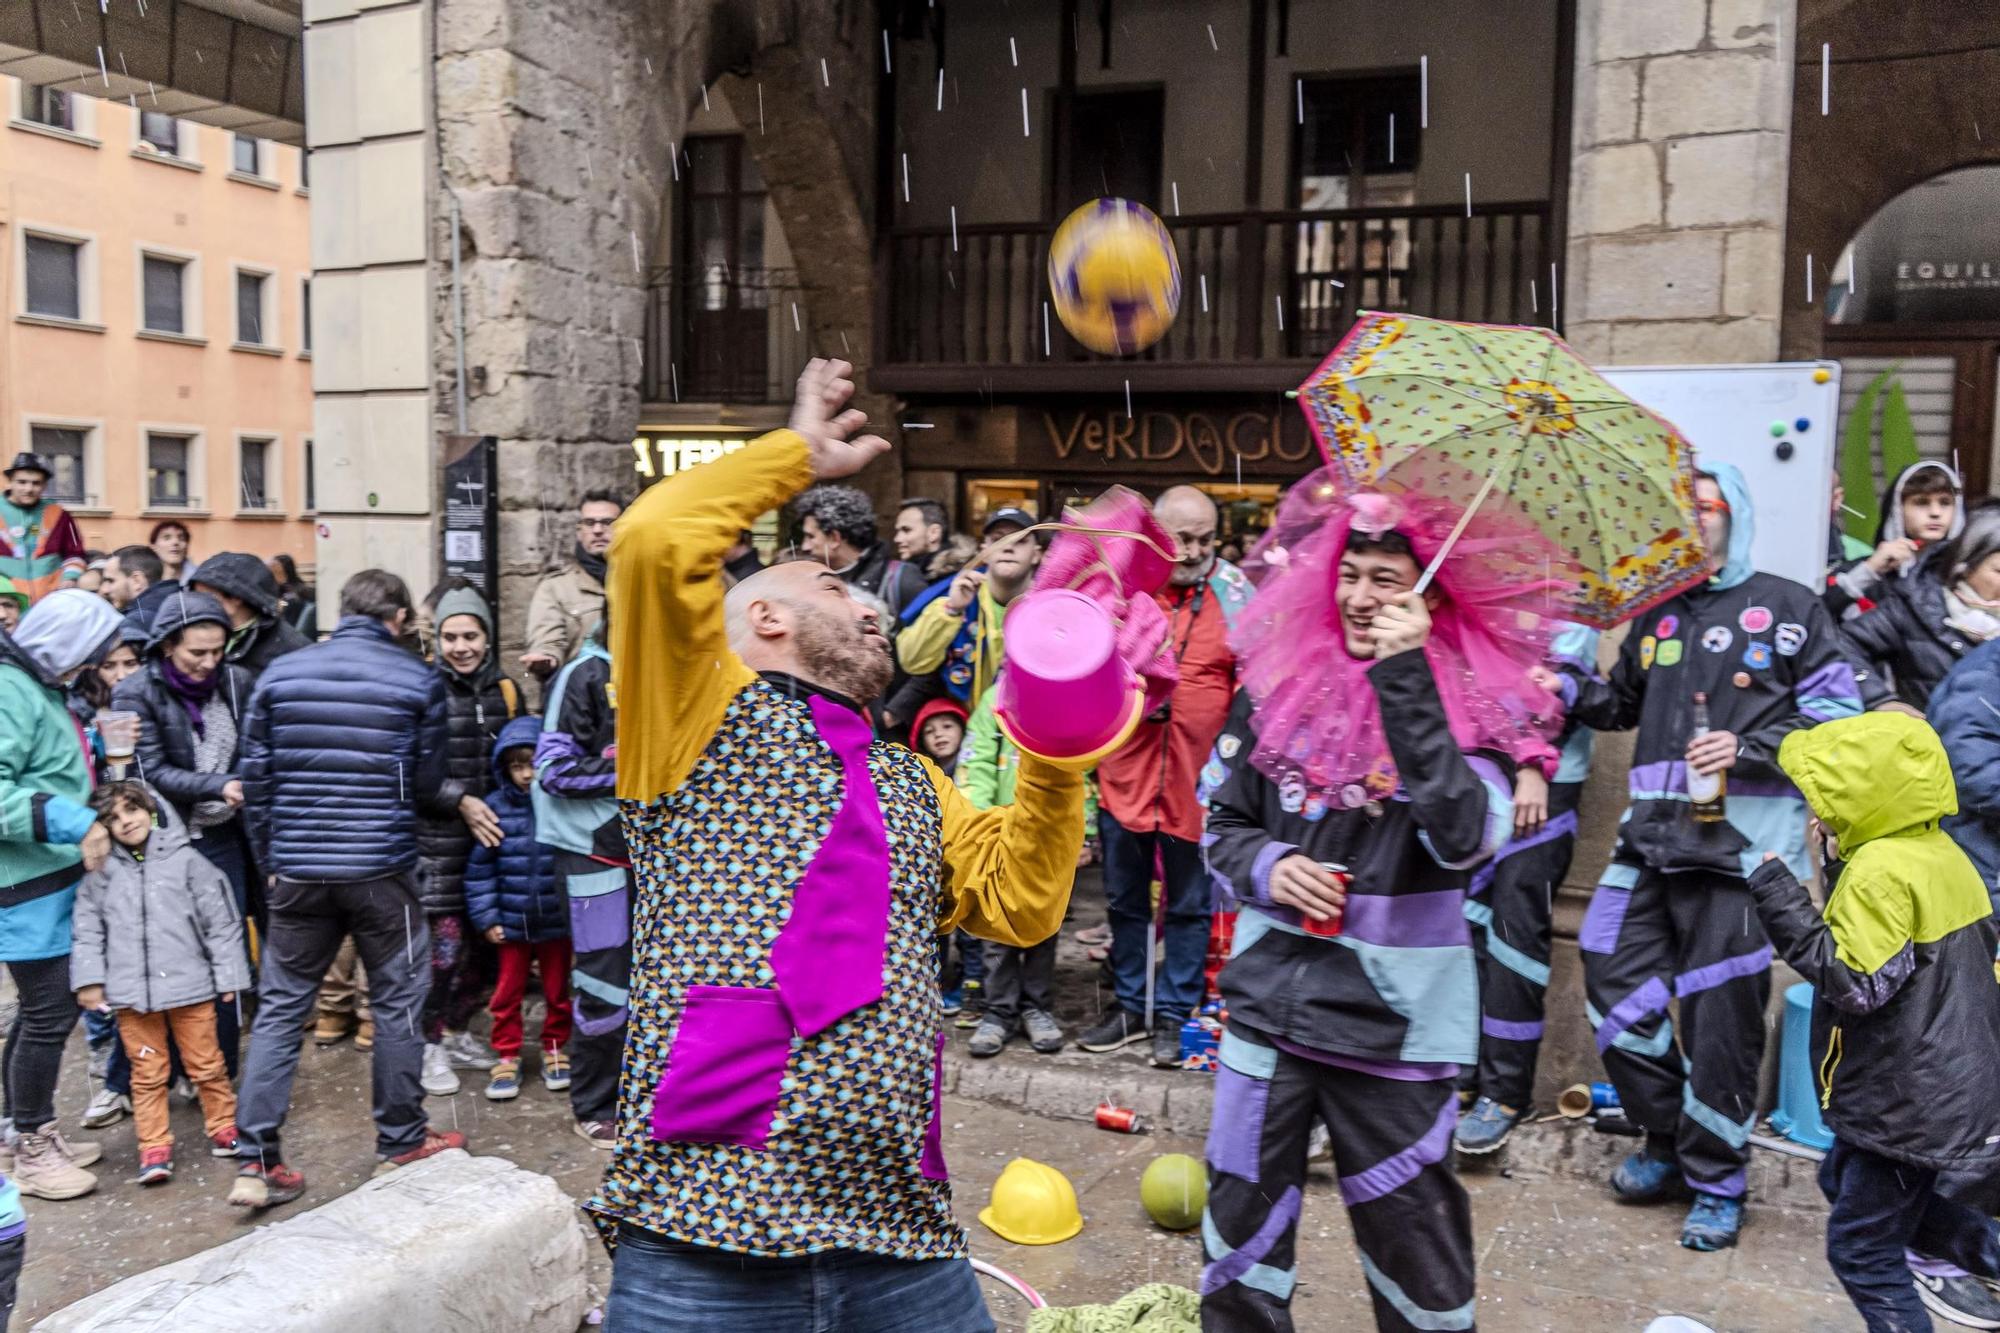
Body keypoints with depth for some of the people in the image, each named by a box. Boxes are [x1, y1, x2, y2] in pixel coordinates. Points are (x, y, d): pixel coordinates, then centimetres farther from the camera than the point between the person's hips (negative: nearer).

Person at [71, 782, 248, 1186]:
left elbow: (221, 921, 0)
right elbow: (88, 929, 7)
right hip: (131, 994, 2)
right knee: (147, 1074, 8)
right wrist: (89, 980, -1)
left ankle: (223, 1128, 25)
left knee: (206, 1065, 9)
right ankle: (154, 1148, 16)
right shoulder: (102, 873, 3)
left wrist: (229, 976, 0)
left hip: (189, 986, -1)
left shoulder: (185, 861, -2)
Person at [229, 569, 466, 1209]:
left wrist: (270, 860, 14)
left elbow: (256, 778, 5)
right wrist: (461, 803, 23)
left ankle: (256, 1162, 10)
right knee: (397, 1001, 11)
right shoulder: (419, 680, -5)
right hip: (382, 868, -3)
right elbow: (427, 784, 0)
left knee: (279, 1009, 11)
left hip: (297, 868, 3)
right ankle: (400, 1143, 21)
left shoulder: (279, 673, 4)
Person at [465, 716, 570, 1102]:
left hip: (558, 921, -1)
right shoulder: (496, 808, -6)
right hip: (512, 922, 1)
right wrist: (486, 918, -4)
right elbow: (480, 867, -2)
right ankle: (506, 1056, 26)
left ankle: (554, 1048, 33)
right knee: (507, 994, 11)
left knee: (558, 991, 15)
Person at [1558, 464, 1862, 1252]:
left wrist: (1750, 749, -15)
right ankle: (1669, 1144, 25)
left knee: (1719, 1016, -1)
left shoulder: (1786, 608, 2)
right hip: (1653, 834, 5)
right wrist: (1570, 688, 10)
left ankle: (1717, 1182, 17)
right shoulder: (1657, 614, 17)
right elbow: (1624, 705, 29)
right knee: (1617, 987, 3)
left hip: (1740, 840, -5)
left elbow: (1837, 710, -2)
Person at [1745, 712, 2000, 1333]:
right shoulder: (1943, 854, 5)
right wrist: (1840, 865, 6)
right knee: (1844, 1178, 29)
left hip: (1908, 1106, -10)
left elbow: (1857, 983, -28)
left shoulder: (1880, 871, -24)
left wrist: (1780, 897, -27)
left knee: (1861, 1246, 1)